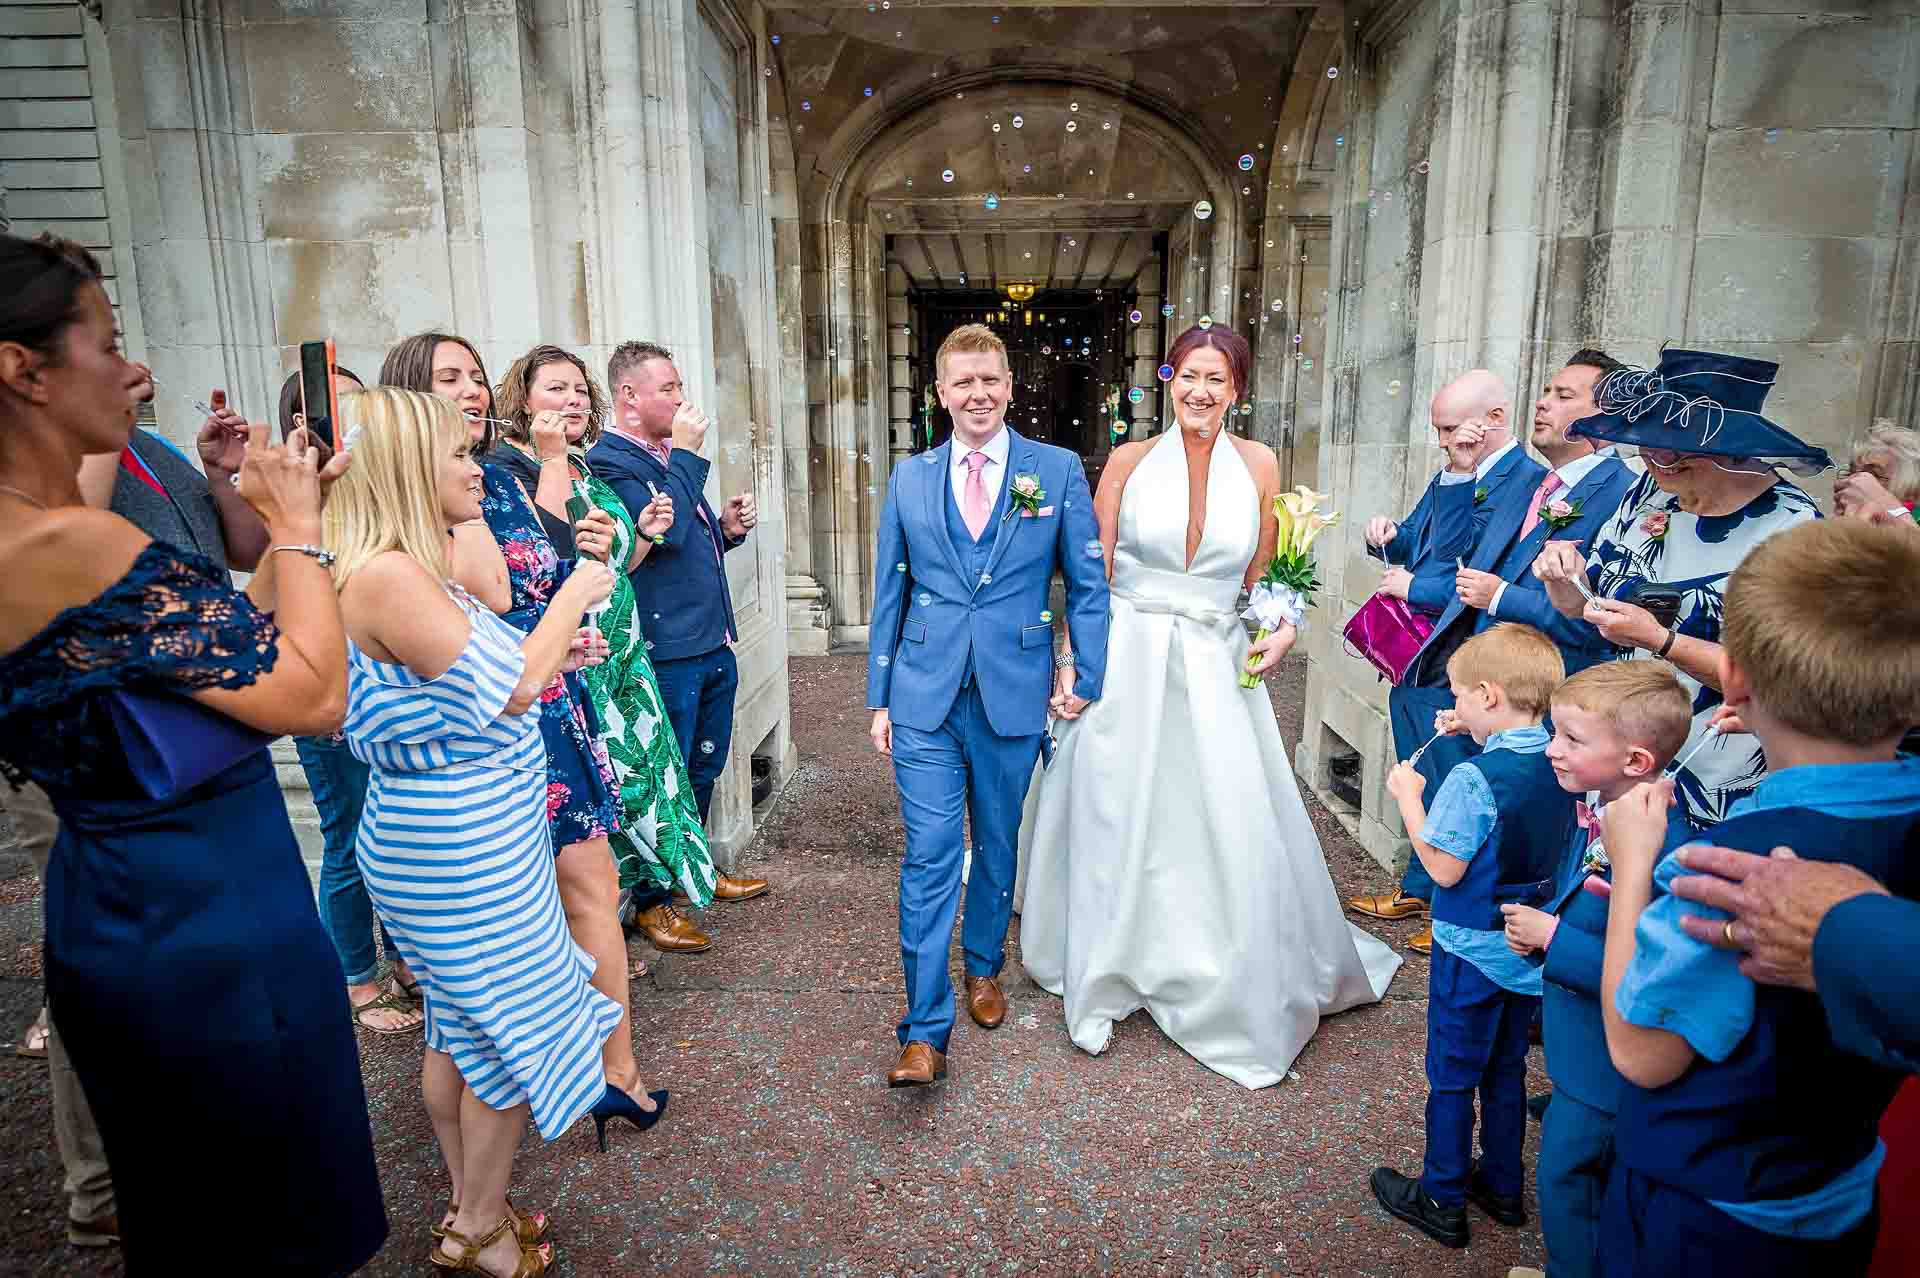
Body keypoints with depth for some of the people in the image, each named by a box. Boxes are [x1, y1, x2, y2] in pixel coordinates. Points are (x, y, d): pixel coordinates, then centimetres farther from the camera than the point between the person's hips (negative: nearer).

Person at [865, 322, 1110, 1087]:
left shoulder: (1059, 471, 0)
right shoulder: (908, 479, 5)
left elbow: (1089, 584, 3)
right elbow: (889, 593, 8)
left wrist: (1085, 679, -1)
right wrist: (880, 697, 6)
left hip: (1014, 696, 0)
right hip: (924, 696, 0)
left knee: (997, 846, 15)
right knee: (929, 857, -3)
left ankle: (983, 967, 40)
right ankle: (925, 1032, 5)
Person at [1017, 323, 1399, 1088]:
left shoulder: (1258, 464, 3)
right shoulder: (1129, 461, 0)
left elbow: (1261, 577, 7)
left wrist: (1280, 628, -11)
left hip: (1215, 668, 1)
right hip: (1127, 659, -1)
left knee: (1229, 834, 4)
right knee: (1115, 823, 8)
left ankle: (1236, 997, 30)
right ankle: (1105, 980, 29)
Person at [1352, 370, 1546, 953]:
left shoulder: (1526, 484, -17)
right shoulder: (1449, 476, 9)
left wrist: (1414, 587, -18)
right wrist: (1391, 538, -1)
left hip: (1456, 675, -8)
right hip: (1411, 662, 9)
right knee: (1422, 789, 22)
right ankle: (1416, 891, 40)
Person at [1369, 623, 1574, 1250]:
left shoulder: (1474, 777, -27)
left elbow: (1444, 869, -23)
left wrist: (1408, 796, -13)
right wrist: (1480, 739, 3)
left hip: (1472, 954, -7)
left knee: (1451, 1078, 10)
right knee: (1506, 1070, 23)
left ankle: (1442, 1202, 25)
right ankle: (1503, 1186, 39)